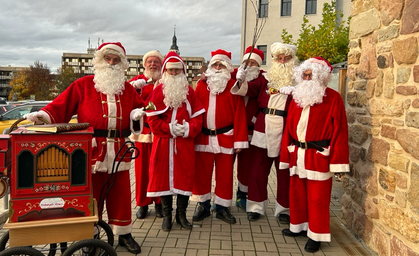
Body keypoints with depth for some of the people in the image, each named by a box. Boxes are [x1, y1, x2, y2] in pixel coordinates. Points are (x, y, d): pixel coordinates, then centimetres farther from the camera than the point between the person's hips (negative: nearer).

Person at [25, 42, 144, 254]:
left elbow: (138, 107, 19)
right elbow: (61, 106, -2)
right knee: (90, 195, 6)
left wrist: (138, 113, -4)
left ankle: (124, 234, 24)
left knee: (120, 194, 10)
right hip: (91, 150, -2)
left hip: (119, 151, 3)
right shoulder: (84, 84, 2)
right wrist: (43, 115, -18)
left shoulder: (128, 89, 12)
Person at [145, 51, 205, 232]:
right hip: (163, 142, -1)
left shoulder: (189, 91, 8)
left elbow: (197, 116, 4)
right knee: (163, 176, 4)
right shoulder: (158, 91, 2)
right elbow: (152, 118, -4)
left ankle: (181, 214, 20)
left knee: (185, 176, 4)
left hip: (185, 142, 2)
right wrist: (169, 128, -14)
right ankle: (167, 215, 19)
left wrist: (189, 128, -14)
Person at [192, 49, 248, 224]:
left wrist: (239, 140, -8)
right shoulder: (202, 84, 7)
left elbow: (239, 114, -3)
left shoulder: (233, 86, 1)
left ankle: (222, 208, 23)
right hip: (203, 137, 2)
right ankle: (203, 206, 25)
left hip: (225, 138, -1)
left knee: (225, 175, 7)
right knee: (201, 173, 9)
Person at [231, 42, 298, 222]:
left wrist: (294, 92, -20)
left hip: (285, 132, -2)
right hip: (263, 129, 2)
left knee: (284, 172, 8)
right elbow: (250, 89, -2)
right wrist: (241, 81, -21)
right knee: (257, 169, 8)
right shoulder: (266, 78, 9)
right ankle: (256, 207, 22)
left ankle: (284, 209, 24)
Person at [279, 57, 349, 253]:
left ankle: (316, 235, 19)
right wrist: (287, 154, 8)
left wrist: (337, 161, -14)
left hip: (319, 157, -5)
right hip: (297, 155, 6)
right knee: (297, 194, 16)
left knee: (317, 197, 4)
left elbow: (339, 130, -10)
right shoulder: (297, 97, 10)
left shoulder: (333, 98, -6)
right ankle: (299, 226, 34)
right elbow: (289, 128, 10)